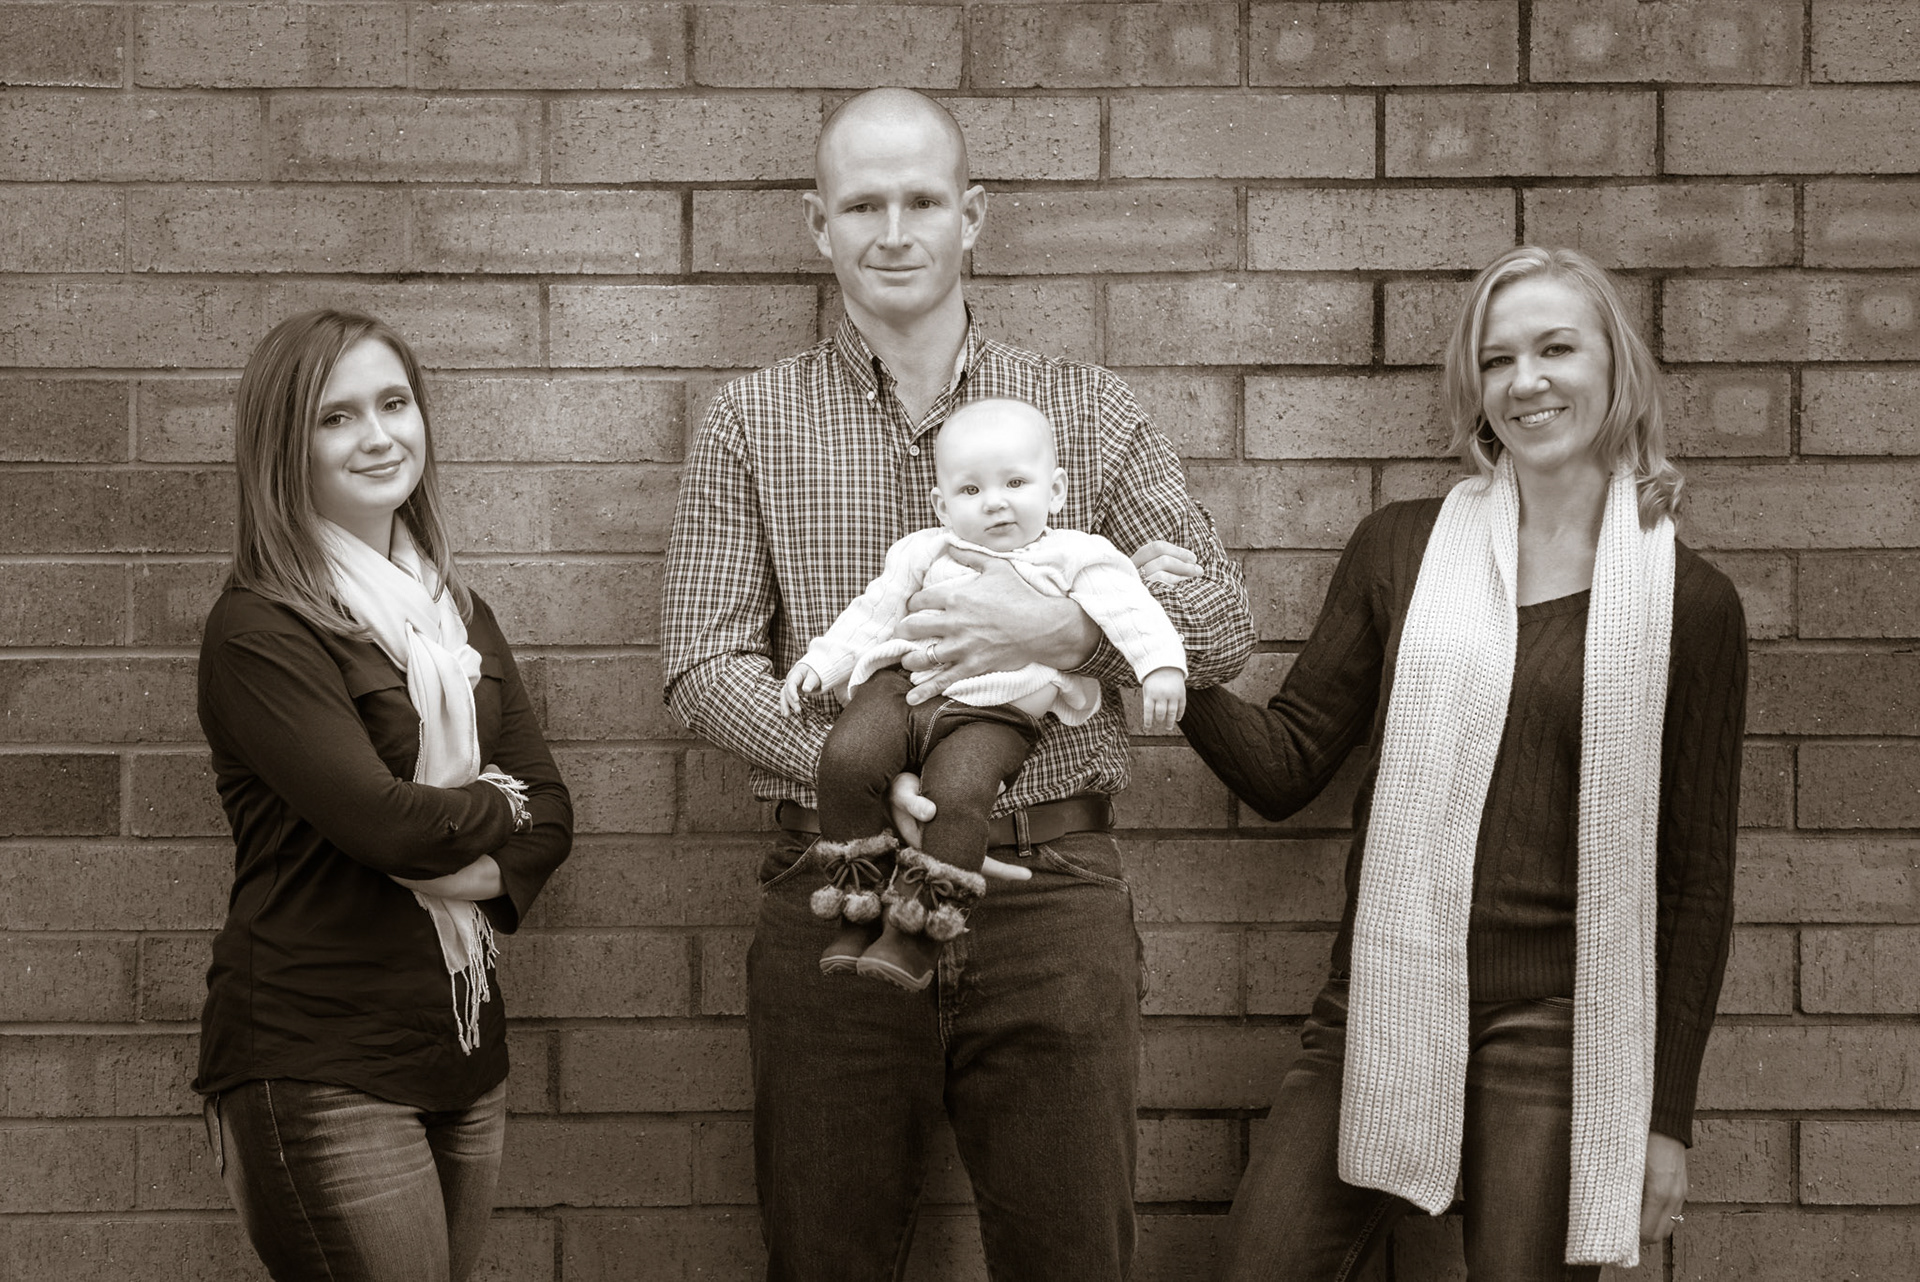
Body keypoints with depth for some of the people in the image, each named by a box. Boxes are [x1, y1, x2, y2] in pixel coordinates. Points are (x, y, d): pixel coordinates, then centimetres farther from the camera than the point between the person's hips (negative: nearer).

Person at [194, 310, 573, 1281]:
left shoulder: (456, 615, 15)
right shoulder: (260, 631, -11)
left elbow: (548, 810, 10)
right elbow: (379, 818, -20)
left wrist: (488, 872, -12)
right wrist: (493, 810, -1)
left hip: (463, 1049, 7)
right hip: (317, 1069, -7)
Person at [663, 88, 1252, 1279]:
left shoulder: (1089, 408, 6)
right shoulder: (754, 421, 5)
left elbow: (1223, 624, 3)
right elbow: (704, 659, -2)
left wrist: (1061, 629, -17)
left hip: (1051, 890, 0)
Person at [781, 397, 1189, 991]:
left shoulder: (1074, 557, 10)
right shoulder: (925, 553, 22)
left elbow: (1129, 608, -2)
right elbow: (872, 613, 25)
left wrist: (1161, 665, -19)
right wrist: (820, 662, 14)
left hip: (994, 715, -3)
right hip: (903, 686, 4)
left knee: (956, 794, -32)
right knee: (846, 757, -24)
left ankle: (917, 935, -23)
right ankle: (855, 912, -14)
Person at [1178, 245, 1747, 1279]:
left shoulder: (1690, 604, 1)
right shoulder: (1399, 551, 5)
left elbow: (1698, 881, 4)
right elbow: (1284, 770, 6)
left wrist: (1668, 1117, 2)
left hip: (1557, 1035, -2)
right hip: (1378, 1007, 2)